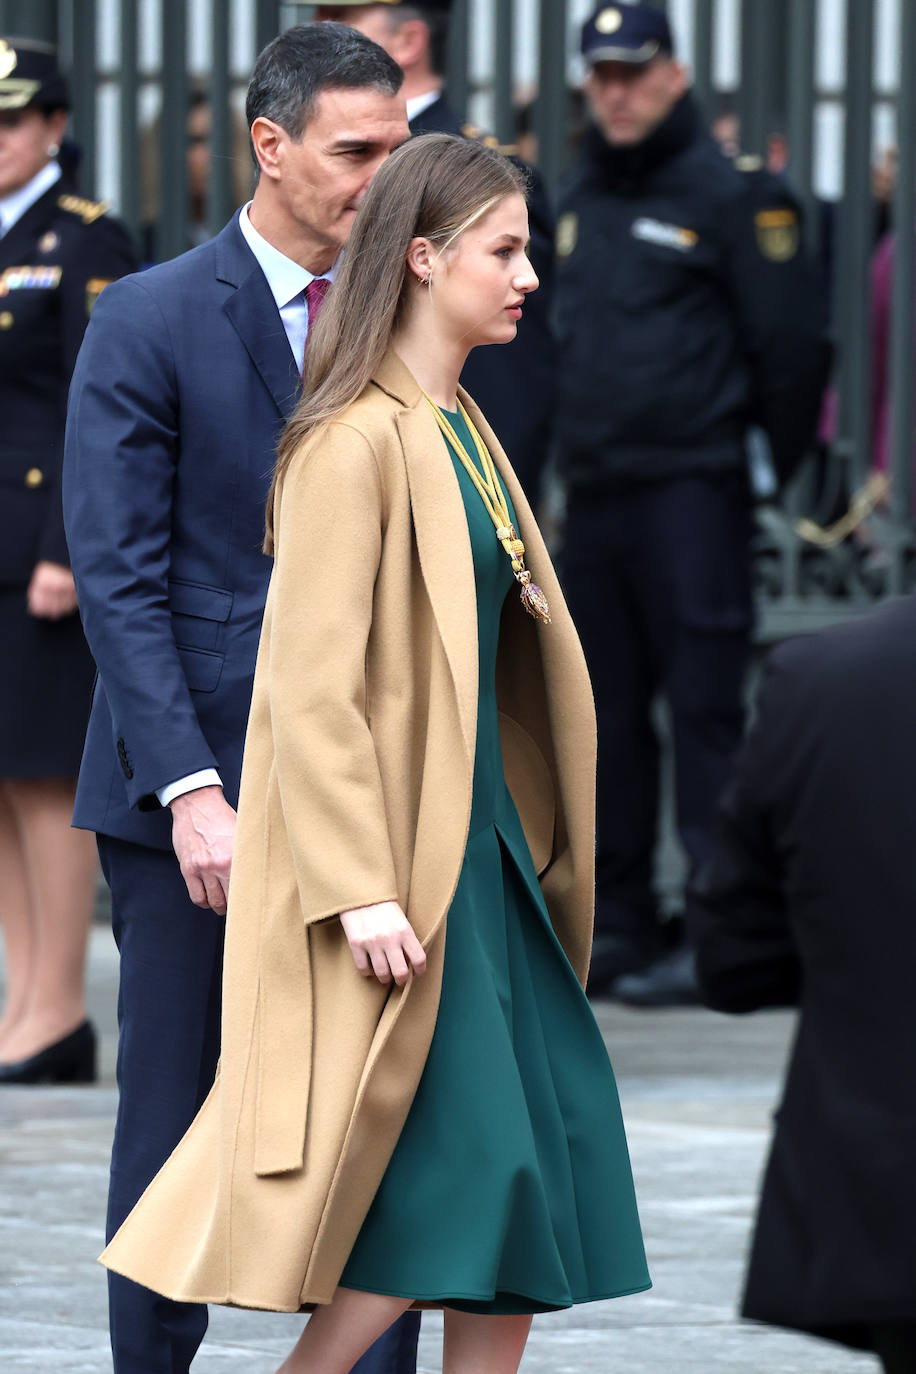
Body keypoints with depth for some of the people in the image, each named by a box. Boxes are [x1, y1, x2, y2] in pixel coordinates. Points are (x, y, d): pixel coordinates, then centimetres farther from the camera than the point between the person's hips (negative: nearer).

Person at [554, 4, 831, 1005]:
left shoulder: (730, 197, -6)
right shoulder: (579, 200, 15)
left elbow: (788, 347, -6)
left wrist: (788, 481, -5)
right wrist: (564, 463, 18)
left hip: (691, 489, -7)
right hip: (594, 496, 7)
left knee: (704, 708, -8)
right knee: (607, 715, 9)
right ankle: (619, 928, 15)